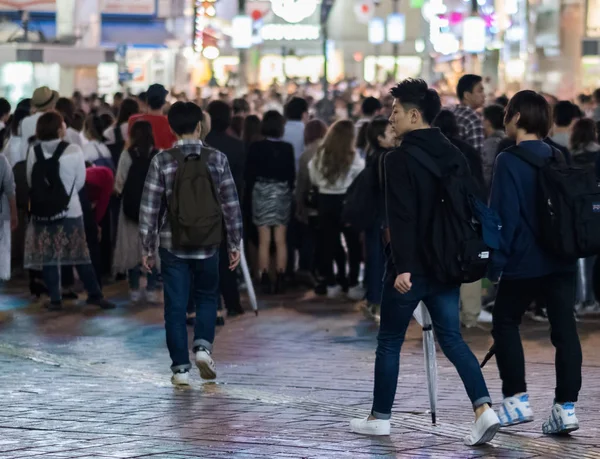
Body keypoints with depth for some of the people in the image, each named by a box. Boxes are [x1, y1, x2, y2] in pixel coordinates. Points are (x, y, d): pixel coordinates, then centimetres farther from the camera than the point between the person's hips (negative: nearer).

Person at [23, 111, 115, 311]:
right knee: (80, 254, 9)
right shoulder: (73, 150, -12)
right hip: (70, 209, -1)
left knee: (47, 255, 7)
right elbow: (80, 181, -1)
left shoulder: (34, 152, -7)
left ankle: (55, 299, 7)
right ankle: (95, 294, 14)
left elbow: (30, 181, 3)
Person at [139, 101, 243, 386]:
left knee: (176, 307, 6)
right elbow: (231, 205, -1)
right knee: (207, 298, 19)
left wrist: (147, 248, 3)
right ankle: (203, 346, -2)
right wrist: (234, 245, 7)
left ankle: (181, 368, 5)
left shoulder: (162, 161, -6)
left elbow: (149, 208, -5)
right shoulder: (217, 159, -3)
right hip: (207, 244, 1)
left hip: (172, 245, -1)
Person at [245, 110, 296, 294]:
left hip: (261, 193, -1)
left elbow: (249, 174, -5)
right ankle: (280, 279, 3)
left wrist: (250, 193, 6)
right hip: (282, 194, 1)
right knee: (280, 240, 5)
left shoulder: (255, 148, -8)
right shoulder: (287, 148, -5)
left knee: (264, 240, 2)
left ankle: (265, 279, -2)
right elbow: (292, 175, 0)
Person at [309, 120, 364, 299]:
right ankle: (352, 284, 4)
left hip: (325, 201, 4)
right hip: (347, 200, -4)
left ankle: (331, 284, 12)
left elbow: (314, 180, 7)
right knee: (353, 243, 6)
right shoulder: (353, 158, -13)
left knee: (328, 242, 9)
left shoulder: (320, 155, -2)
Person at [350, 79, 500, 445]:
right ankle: (484, 409, -9)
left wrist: (403, 267, -24)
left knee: (389, 341, 9)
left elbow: (402, 218, -21)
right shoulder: (455, 156, 9)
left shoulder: (401, 159, -14)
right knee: (452, 339, 8)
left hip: (412, 268, -6)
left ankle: (380, 417, 18)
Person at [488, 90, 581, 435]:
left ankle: (517, 399, 8)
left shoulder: (510, 161, -11)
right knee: (565, 329, 4)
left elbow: (505, 215, -15)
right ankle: (566, 406, 1)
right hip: (562, 261, 5)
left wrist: (496, 262, -10)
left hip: (524, 263, -5)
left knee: (506, 323, 12)